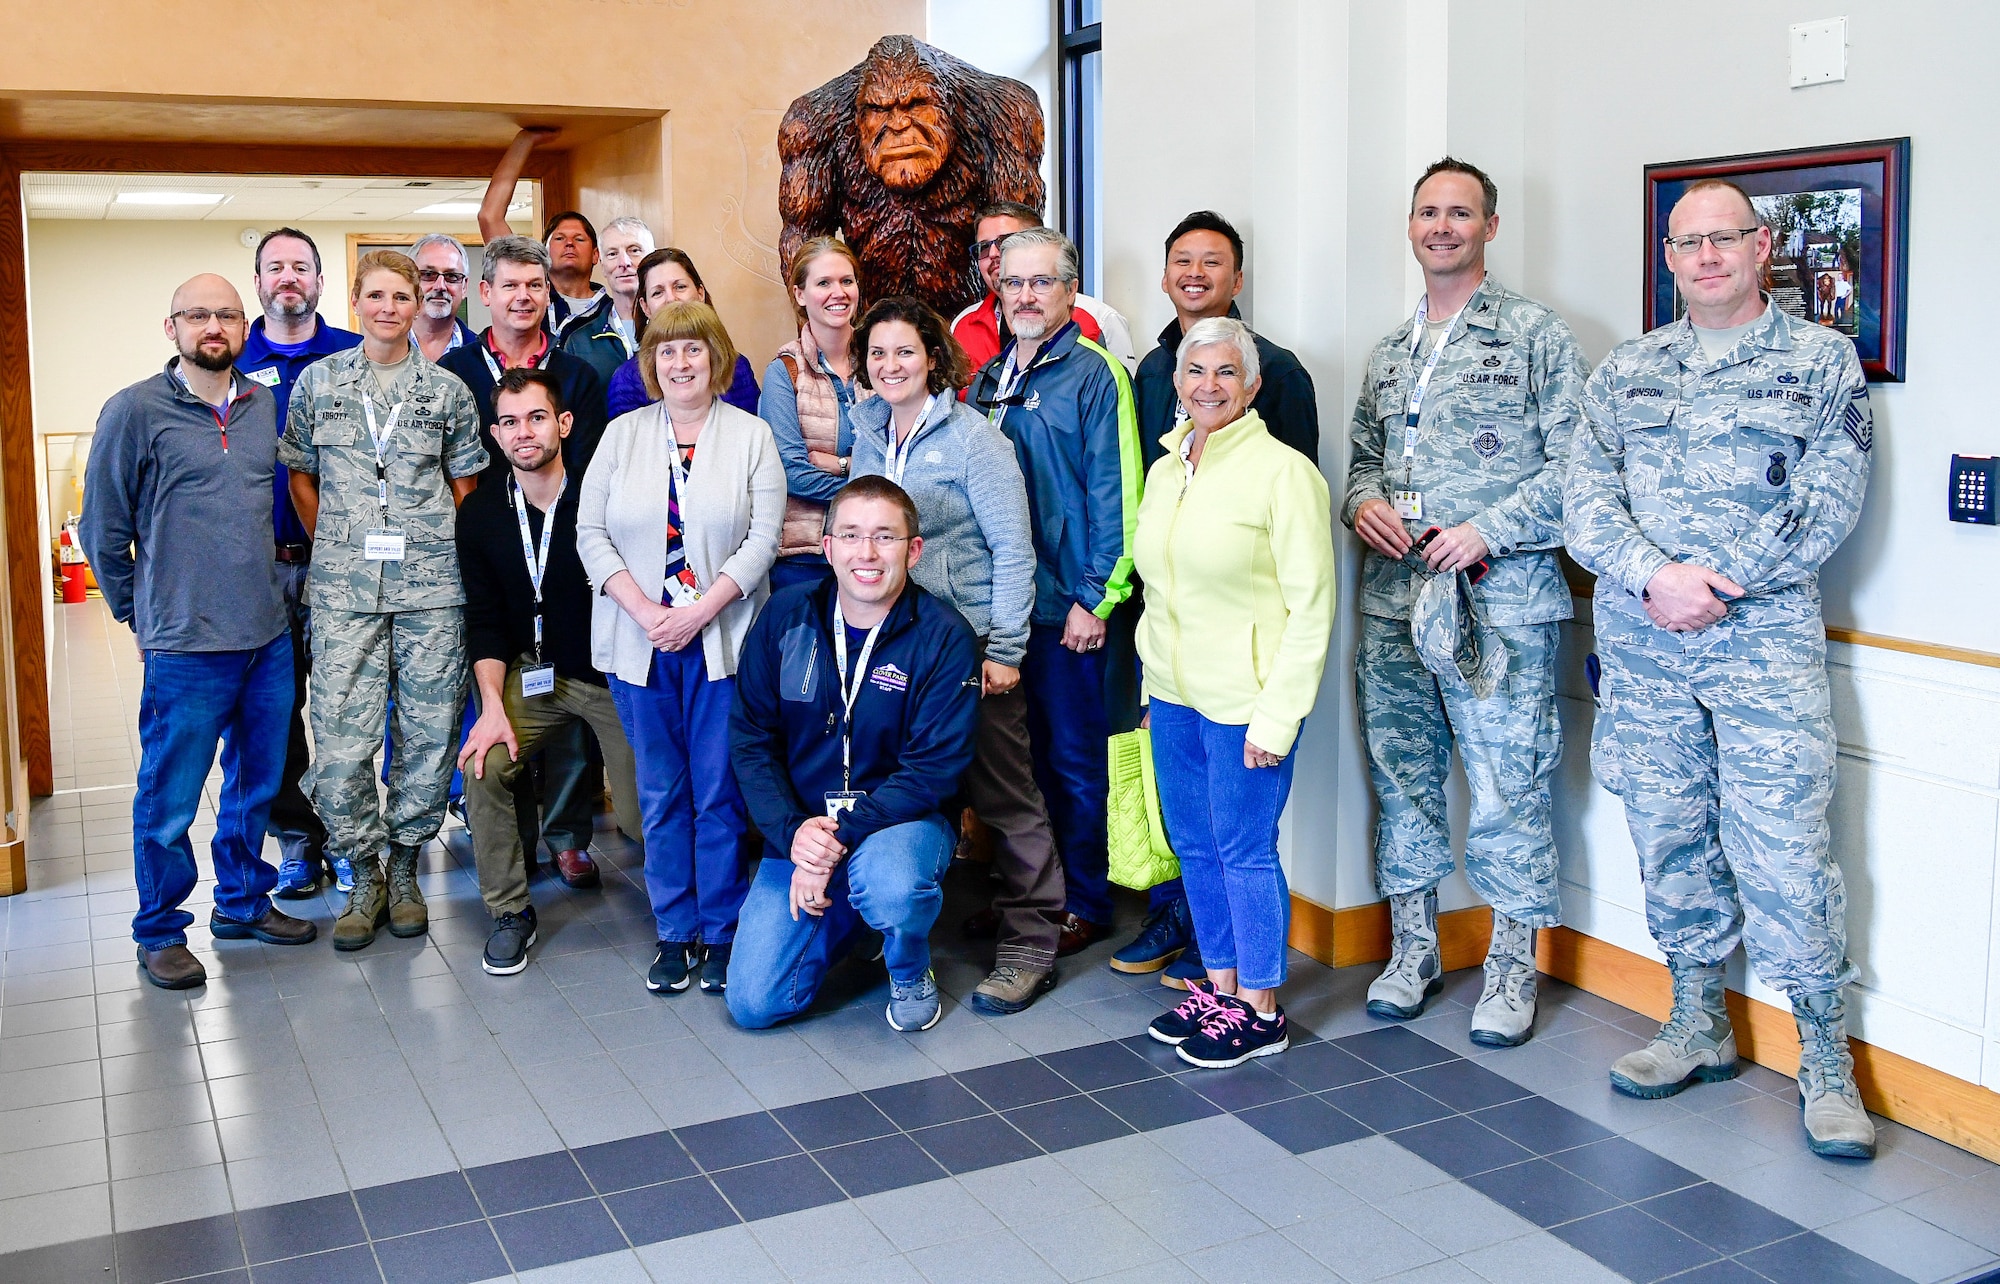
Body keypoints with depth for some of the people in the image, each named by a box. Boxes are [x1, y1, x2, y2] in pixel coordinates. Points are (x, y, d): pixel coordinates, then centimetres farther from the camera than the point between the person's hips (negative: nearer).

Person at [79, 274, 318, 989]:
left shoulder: (265, 405, 7)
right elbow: (104, 530, -1)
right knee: (169, 801, 4)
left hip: (270, 635, 5)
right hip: (186, 646, -5)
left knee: (256, 783, 17)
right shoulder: (135, 411, -6)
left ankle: (243, 902, 34)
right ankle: (159, 933, 20)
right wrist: (139, 615, 4)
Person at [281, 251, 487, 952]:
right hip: (343, 589, 0)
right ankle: (365, 875, 13)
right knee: (340, 742, -5)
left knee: (428, 734, 3)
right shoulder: (317, 382, 8)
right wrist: (336, 547, 8)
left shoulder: (448, 391, 7)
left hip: (431, 587, 0)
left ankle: (404, 867, 21)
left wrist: (436, 549, 6)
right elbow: (300, 476, 15)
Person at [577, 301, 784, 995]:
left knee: (719, 791, 0)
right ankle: (675, 933, 16)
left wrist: (700, 611, -14)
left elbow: (763, 538, -4)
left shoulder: (751, 435, 4)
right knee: (661, 793, 6)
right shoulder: (623, 434, 10)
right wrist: (645, 611, -10)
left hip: (722, 640, -2)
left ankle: (721, 932, 12)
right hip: (640, 641, 2)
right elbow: (591, 532, 3)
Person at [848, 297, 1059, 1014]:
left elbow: (1013, 549, -10)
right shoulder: (868, 438, 11)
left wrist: (1004, 650, -14)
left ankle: (1030, 946, 7)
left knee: (1003, 793, -2)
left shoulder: (972, 436, -8)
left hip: (973, 642, -6)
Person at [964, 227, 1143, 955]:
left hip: (1065, 603, -6)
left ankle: (1083, 903, 16)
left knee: (1074, 757, 3)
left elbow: (1113, 495, -12)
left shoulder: (1093, 375, -7)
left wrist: (1096, 599, -17)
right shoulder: (989, 380, 13)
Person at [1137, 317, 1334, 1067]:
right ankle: (1219, 985, 30)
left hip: (1244, 700, -7)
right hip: (1172, 695, 7)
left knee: (1245, 850, 1)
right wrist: (1152, 678, 13)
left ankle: (1260, 1010, 16)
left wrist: (1276, 716, -16)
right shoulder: (1165, 470, 10)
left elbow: (1311, 608, -13)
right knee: (1193, 844, 14)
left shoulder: (1282, 472, -12)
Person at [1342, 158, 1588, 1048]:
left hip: (1501, 605, -5)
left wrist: (1487, 530, -16)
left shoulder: (1537, 336, 0)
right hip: (1392, 604, 6)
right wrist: (1362, 502, 1)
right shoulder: (1387, 355, 17)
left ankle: (1513, 963, 12)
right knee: (1400, 773, 11)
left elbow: (1574, 463, -6)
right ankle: (1412, 944, 25)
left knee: (1508, 786, -3)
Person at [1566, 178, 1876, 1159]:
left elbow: (1828, 503, -4)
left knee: (1783, 850, -6)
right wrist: (1655, 573, -15)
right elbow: (1585, 497, 2)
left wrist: (1715, 588, -13)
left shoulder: (1820, 359, 5)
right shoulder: (1625, 369, 13)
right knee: (1669, 842, 10)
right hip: (1641, 640, 4)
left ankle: (1825, 1060, 8)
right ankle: (1699, 1027, 25)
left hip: (1764, 638, -3)